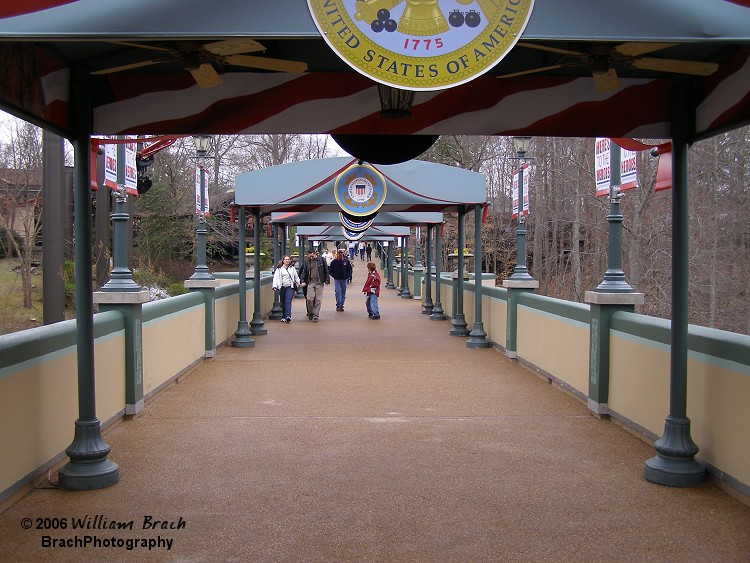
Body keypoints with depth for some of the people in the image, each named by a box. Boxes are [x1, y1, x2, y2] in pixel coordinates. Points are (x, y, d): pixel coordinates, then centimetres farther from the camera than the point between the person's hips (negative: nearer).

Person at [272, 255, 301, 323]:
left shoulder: (292, 268, 13)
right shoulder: (279, 269, 6)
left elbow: (296, 277, 21)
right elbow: (275, 278, 0)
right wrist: (274, 286, -12)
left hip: (290, 287, -1)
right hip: (282, 287, 1)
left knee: (288, 301, -14)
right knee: (283, 303, 7)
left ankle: (288, 316, -23)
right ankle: (283, 317, 18)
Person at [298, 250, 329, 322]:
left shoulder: (321, 260, 2)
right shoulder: (307, 262, 7)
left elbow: (326, 271, 5)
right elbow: (303, 272, 9)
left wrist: (327, 281, 0)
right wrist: (302, 281, -5)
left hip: (319, 283, -1)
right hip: (310, 283, 1)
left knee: (318, 300, 0)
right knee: (309, 299, -8)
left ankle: (316, 316, 8)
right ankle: (310, 312, 15)